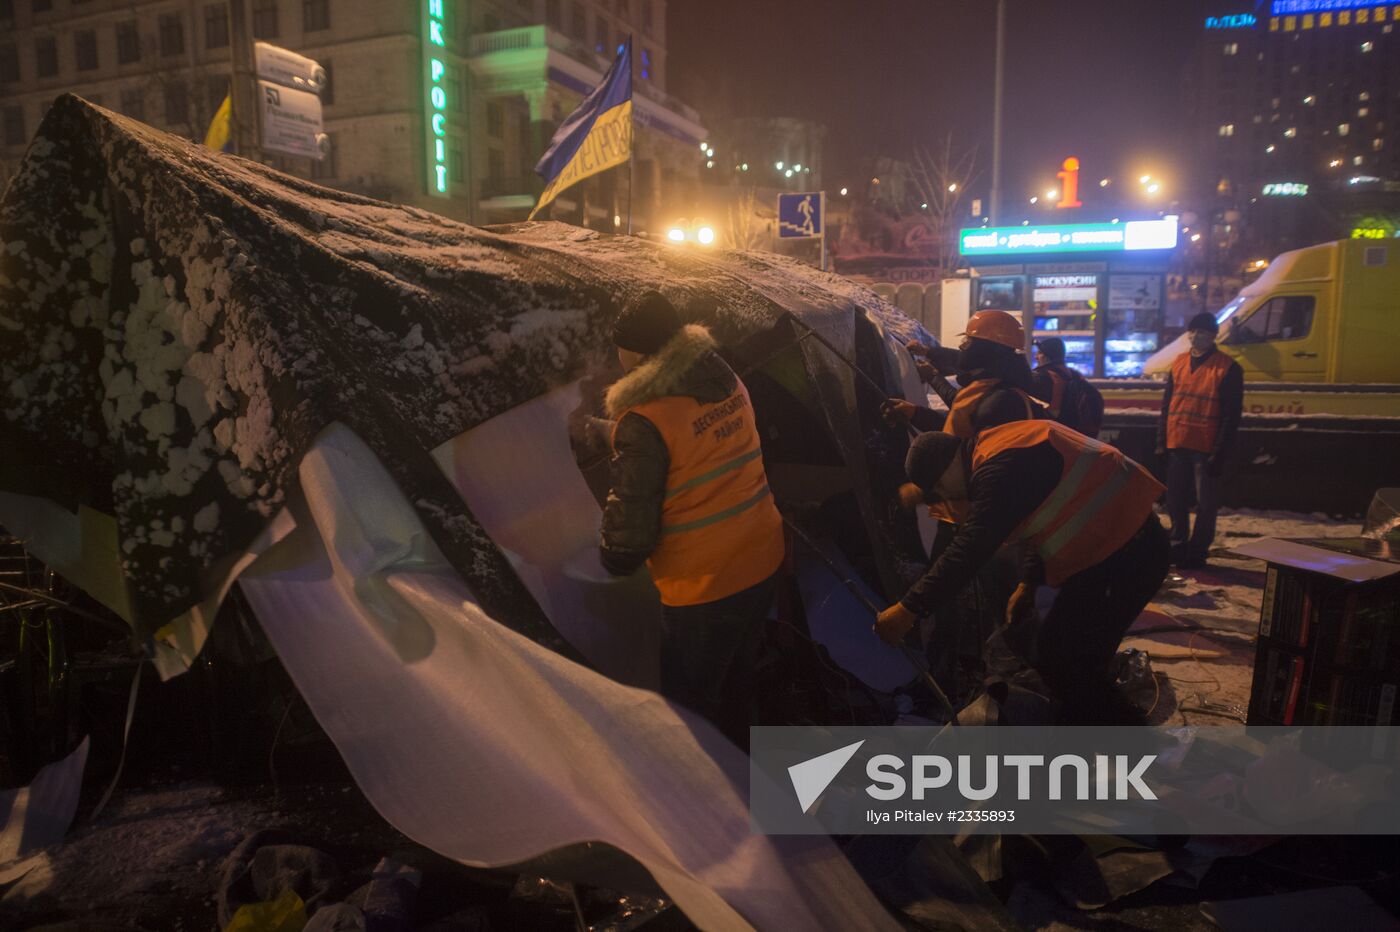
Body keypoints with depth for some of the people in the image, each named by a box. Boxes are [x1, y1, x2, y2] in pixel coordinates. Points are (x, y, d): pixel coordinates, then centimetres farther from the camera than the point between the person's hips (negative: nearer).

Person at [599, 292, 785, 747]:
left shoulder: (644, 421, -23)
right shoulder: (729, 383, -1)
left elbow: (632, 525, -18)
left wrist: (614, 558, 3)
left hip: (702, 586, -8)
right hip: (763, 562, 8)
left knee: (690, 707, 13)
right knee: (736, 684, 27)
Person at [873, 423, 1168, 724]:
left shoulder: (999, 470, -22)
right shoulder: (999, 448, 11)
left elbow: (968, 550, -25)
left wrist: (909, 609, -19)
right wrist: (1028, 583, 20)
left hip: (1124, 552, -10)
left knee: (1066, 667, -6)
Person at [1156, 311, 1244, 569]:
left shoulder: (1227, 368, -6)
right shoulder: (1179, 363, 10)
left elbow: (1231, 415, -9)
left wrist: (1220, 452, -13)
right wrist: (1162, 442, 7)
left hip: (1206, 448, -5)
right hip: (1177, 445, 5)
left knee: (1206, 503, 3)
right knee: (1176, 500, 12)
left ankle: (1197, 551, 13)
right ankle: (1178, 545, 25)